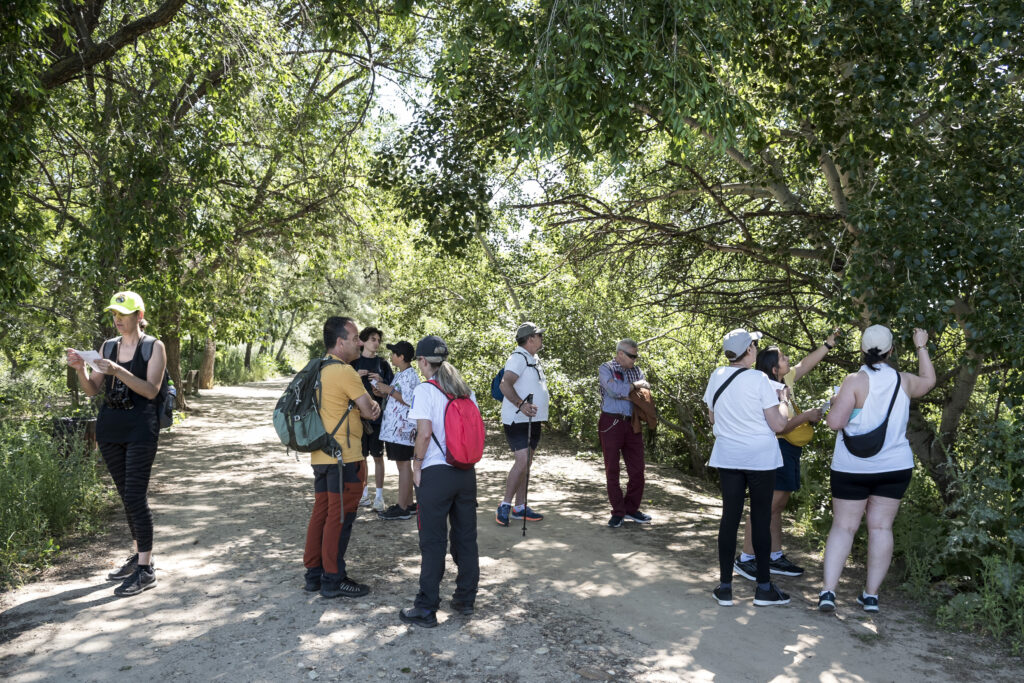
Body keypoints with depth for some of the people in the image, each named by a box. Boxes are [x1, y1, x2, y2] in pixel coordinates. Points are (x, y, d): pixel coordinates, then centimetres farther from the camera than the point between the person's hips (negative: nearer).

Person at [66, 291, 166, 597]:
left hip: (140, 427, -5)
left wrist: (117, 371, -23)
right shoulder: (108, 347, 12)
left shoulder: (153, 347, -2)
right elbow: (92, 390, 9)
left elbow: (151, 390, -12)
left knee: (135, 495, -9)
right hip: (109, 426, 6)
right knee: (126, 495, 12)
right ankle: (138, 555, 24)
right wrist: (80, 369, -9)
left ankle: (146, 570, -4)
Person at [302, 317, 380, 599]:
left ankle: (314, 573, 24)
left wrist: (369, 403, -1)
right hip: (344, 458, -9)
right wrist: (371, 406, 11)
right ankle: (333, 580, 7)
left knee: (321, 513, 15)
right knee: (340, 518, -1)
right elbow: (370, 412, -13)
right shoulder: (344, 372, -16)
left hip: (321, 456, 9)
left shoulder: (319, 371, 13)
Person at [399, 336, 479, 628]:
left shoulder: (425, 390, -10)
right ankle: (466, 598, 25)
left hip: (436, 473, -6)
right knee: (466, 537, 14)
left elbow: (425, 432, -18)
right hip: (466, 472, 6)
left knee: (432, 542, 2)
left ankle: (426, 609, 10)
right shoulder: (465, 390, 9)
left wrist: (417, 466, -6)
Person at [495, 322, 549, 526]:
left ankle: (520, 507, 18)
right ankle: (504, 506, -8)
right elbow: (505, 385, -26)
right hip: (517, 420, -10)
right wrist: (521, 405, -39)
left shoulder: (533, 360, 18)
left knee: (526, 464, 11)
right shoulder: (518, 358, -14)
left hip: (532, 420, 10)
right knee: (522, 462, -17)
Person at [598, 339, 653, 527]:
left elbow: (645, 390, 0)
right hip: (611, 423, -5)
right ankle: (618, 512, 12)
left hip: (632, 424, 5)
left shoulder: (636, 370, 15)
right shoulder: (605, 368, -1)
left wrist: (622, 392, -15)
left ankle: (631, 509, 19)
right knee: (612, 469, 2)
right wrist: (634, 386, -5)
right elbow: (614, 389, -18)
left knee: (637, 469, 4)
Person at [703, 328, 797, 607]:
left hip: (727, 457, 4)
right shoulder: (759, 380, -14)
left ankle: (725, 586, 12)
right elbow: (777, 425, -13)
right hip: (761, 458, -4)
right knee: (761, 519, 6)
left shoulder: (717, 376, 0)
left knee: (729, 517, 8)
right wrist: (787, 416, 6)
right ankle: (764, 587, 16)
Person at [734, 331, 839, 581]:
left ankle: (776, 558, 22)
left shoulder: (783, 383, 11)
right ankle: (745, 558, -4)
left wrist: (828, 344, 25)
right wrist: (807, 416, -15)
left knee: (777, 505, 14)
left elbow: (805, 365, 25)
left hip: (790, 451, 10)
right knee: (767, 505, -10)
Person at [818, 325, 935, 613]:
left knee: (843, 526, 3)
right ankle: (871, 594, 14)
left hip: (852, 468, -3)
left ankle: (828, 590, -3)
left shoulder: (855, 381, -14)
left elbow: (835, 422, -19)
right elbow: (929, 380, 24)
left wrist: (835, 403, 1)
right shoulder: (903, 381, 0)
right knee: (881, 527, 8)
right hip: (895, 466, 3)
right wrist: (921, 348, 34)